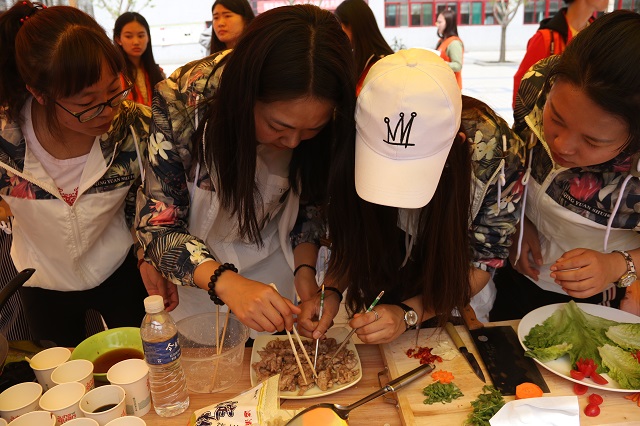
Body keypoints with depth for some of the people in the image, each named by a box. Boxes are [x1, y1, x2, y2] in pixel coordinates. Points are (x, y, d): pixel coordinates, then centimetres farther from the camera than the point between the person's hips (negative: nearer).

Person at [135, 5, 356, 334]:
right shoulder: (180, 102, -32)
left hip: (273, 264, 2)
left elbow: (309, 205, -6)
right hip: (195, 273, -1)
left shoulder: (327, 122, -24)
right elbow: (158, 227, -26)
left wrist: (305, 269, -22)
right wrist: (226, 282, -42)